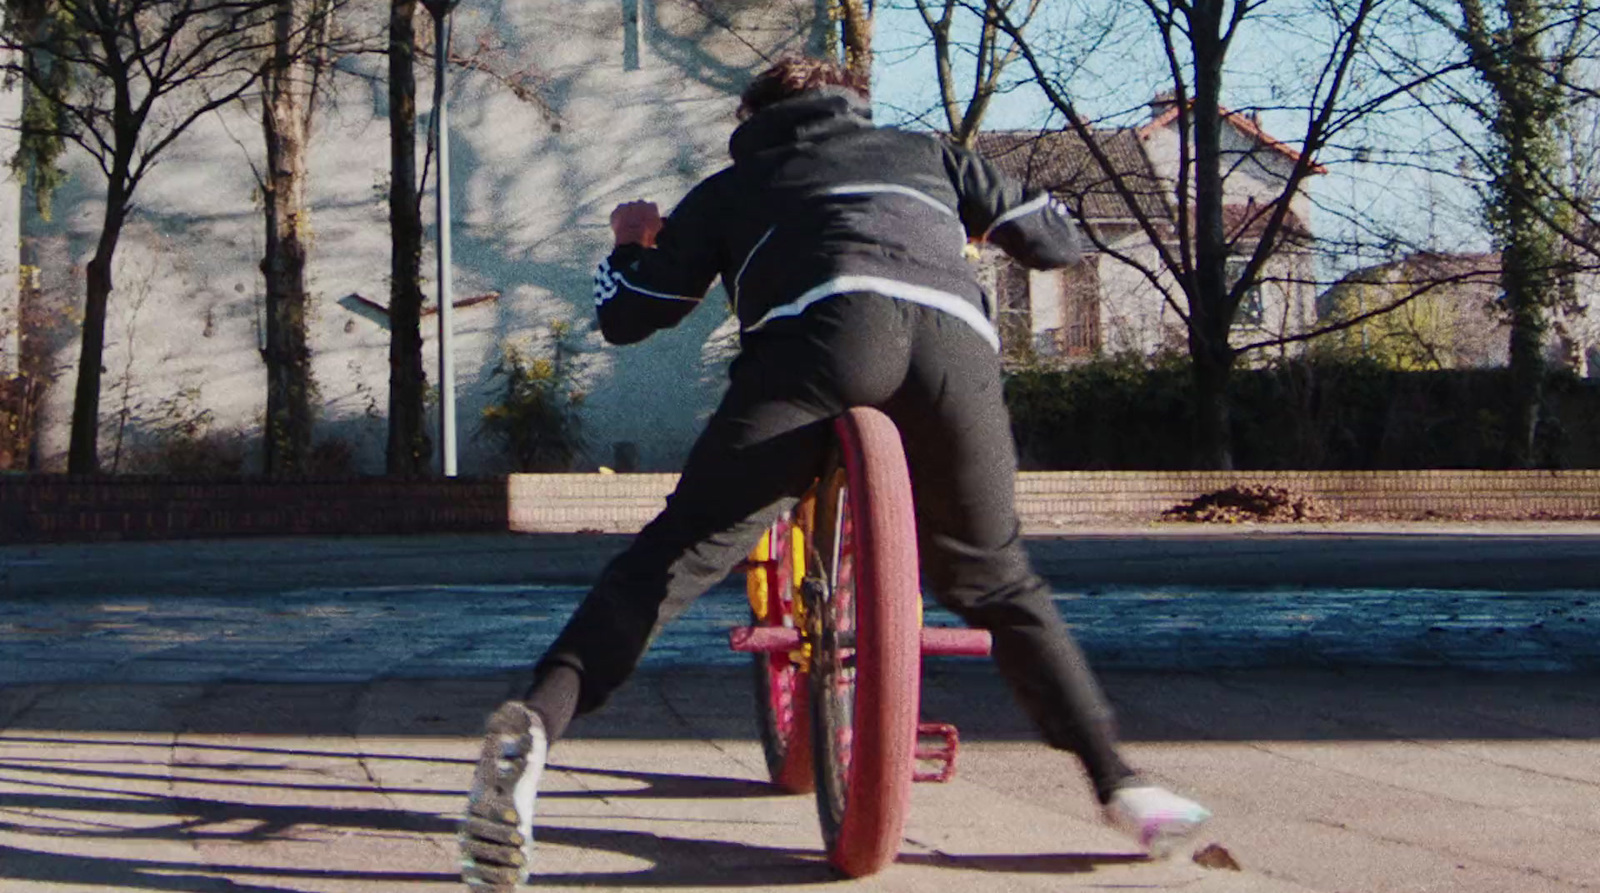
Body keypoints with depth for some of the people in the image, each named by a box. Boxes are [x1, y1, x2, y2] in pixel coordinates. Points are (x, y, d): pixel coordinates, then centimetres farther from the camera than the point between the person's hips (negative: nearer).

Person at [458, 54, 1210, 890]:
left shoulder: (734, 184, 34)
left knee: (679, 551, -3)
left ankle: (534, 723, -24)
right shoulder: (924, 151, 39)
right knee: (995, 581, 21)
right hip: (955, 336, 2)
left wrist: (633, 244, 53)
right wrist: (976, 222, 61)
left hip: (821, 329, -2)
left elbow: (624, 315, 31)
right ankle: (1118, 784, 18)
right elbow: (1055, 239, 40)